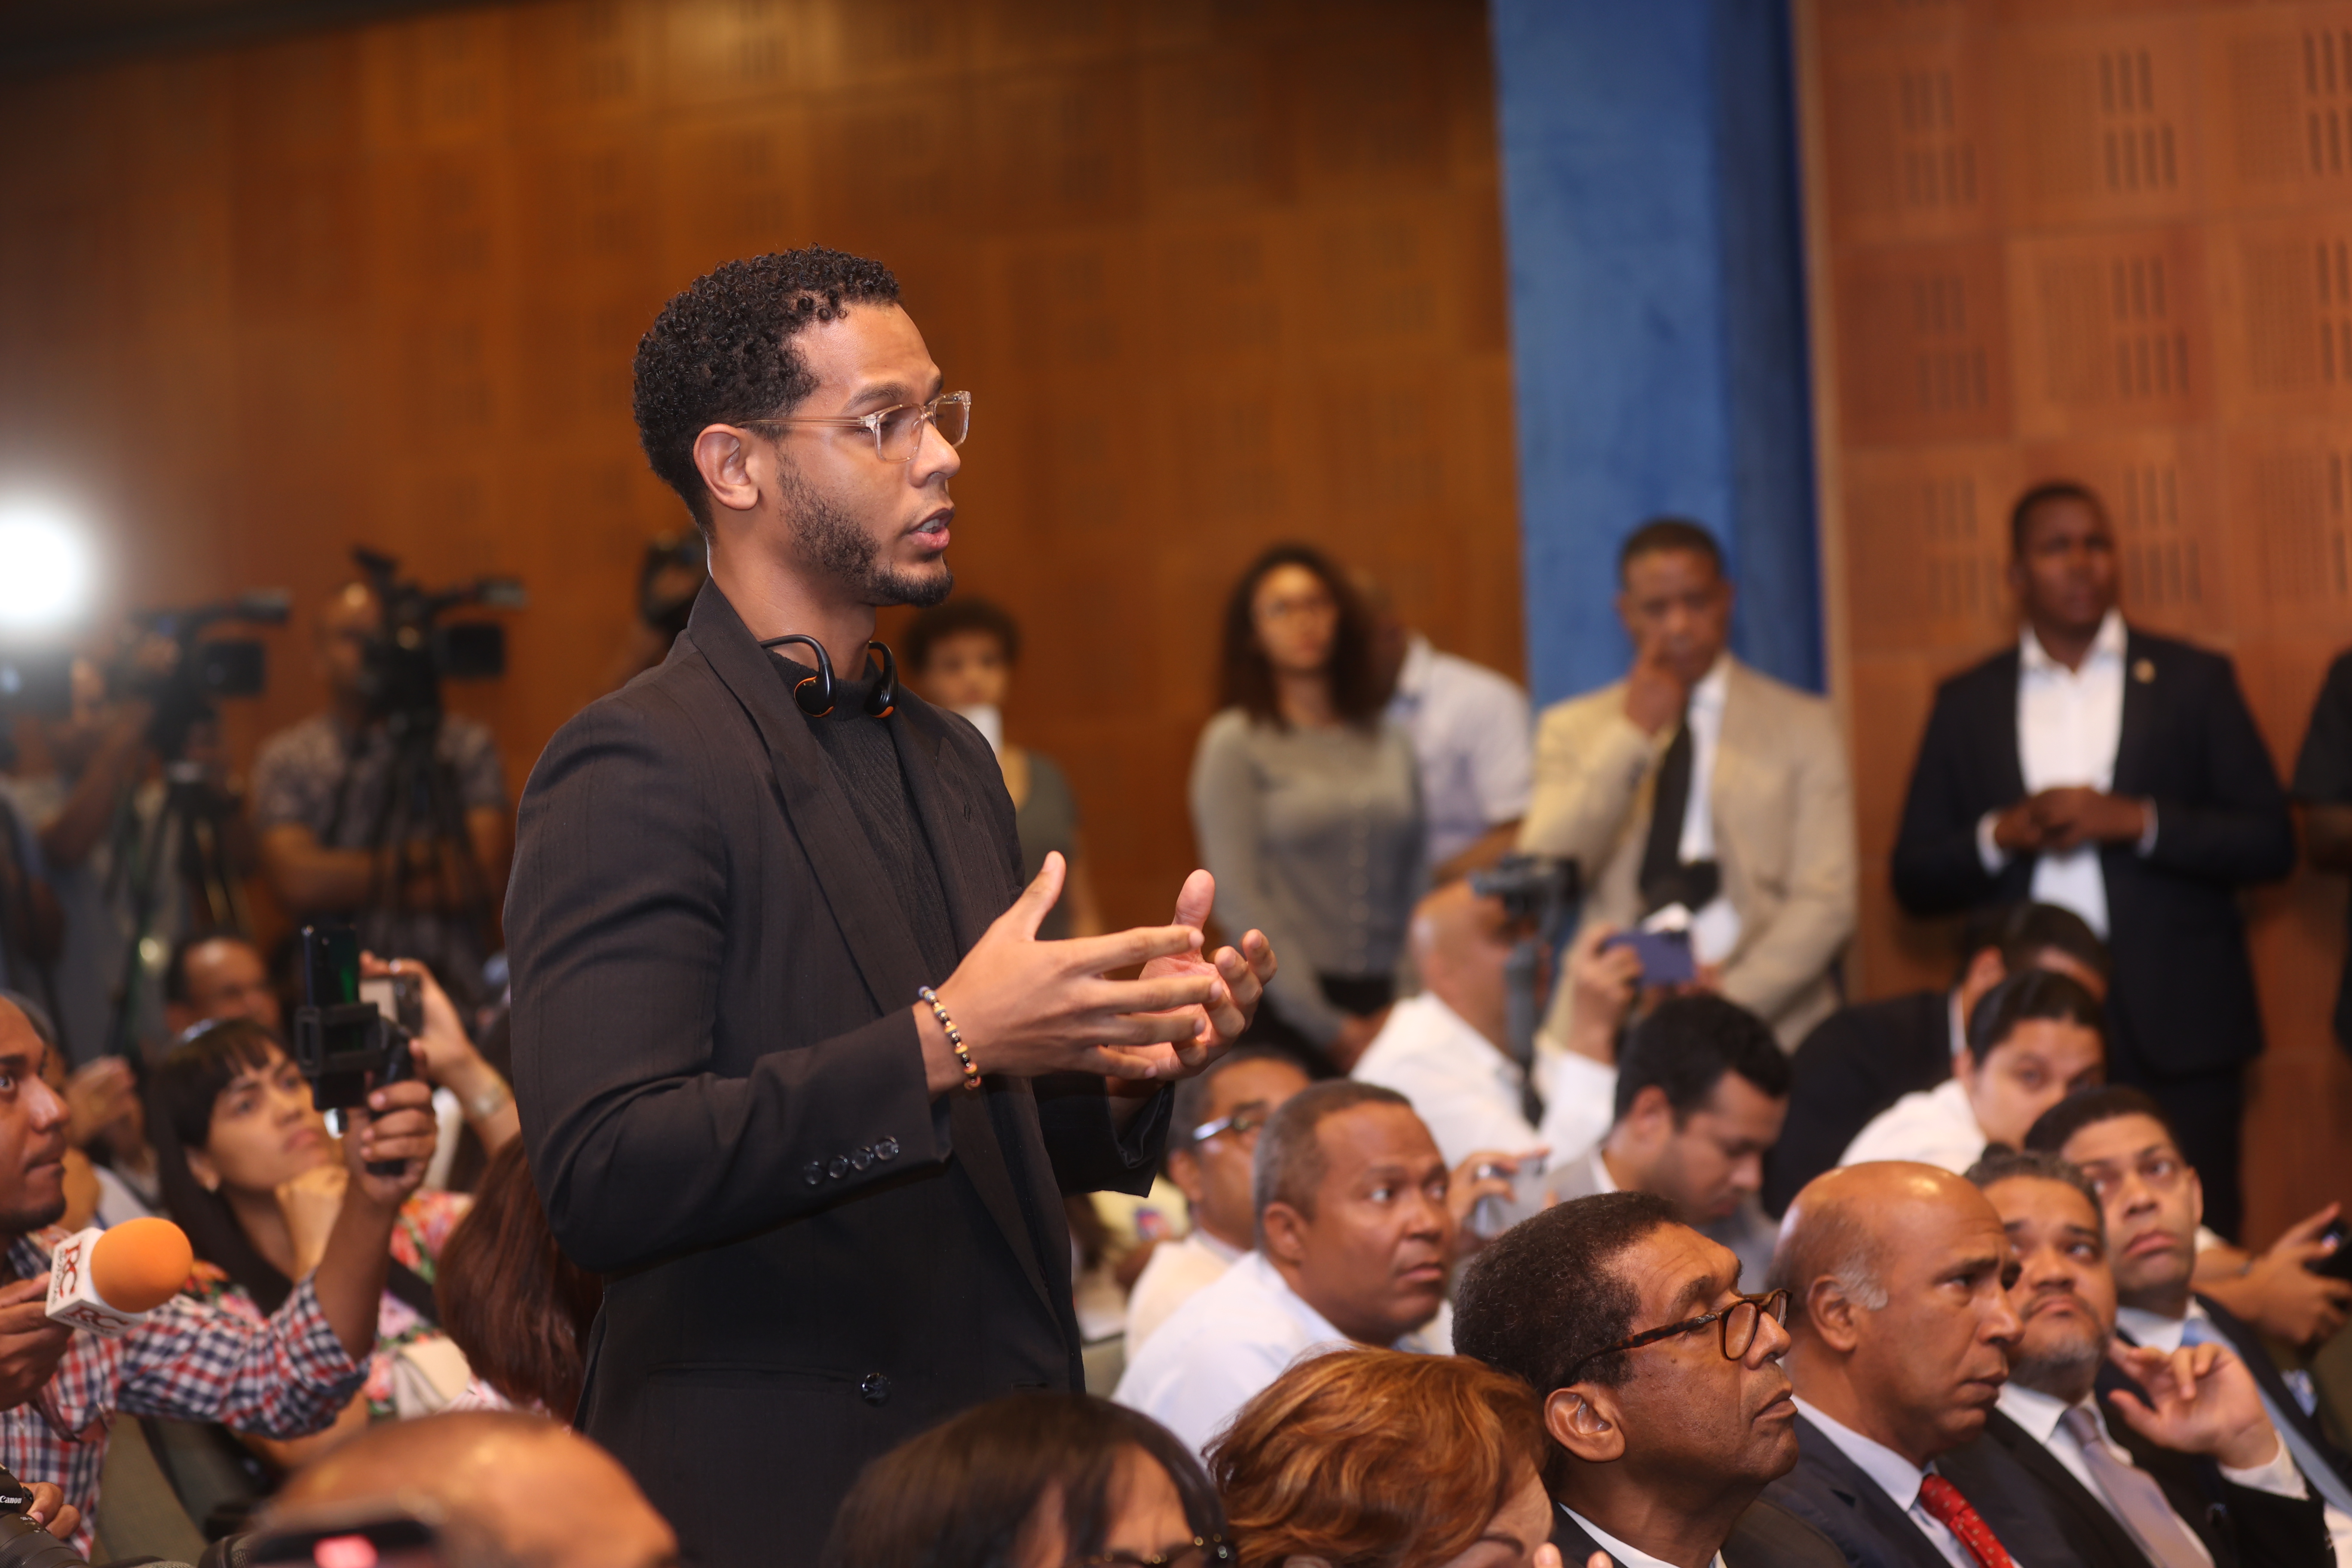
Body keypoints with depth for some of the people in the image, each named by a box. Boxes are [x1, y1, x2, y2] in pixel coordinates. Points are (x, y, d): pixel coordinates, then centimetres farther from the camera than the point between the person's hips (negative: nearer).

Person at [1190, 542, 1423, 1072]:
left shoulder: (1389, 745, 13)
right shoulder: (1235, 743, 1)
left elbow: (1413, 888, 13)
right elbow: (1237, 898, -5)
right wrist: (1327, 1027, -8)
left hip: (1382, 1008, 3)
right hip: (1284, 1014, -3)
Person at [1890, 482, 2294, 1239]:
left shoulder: (2193, 681, 9)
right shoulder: (1968, 702, 12)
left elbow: (2270, 843, 3)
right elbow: (1915, 879, 10)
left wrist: (2136, 821, -10)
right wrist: (2000, 835, -9)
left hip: (2175, 1035, -1)